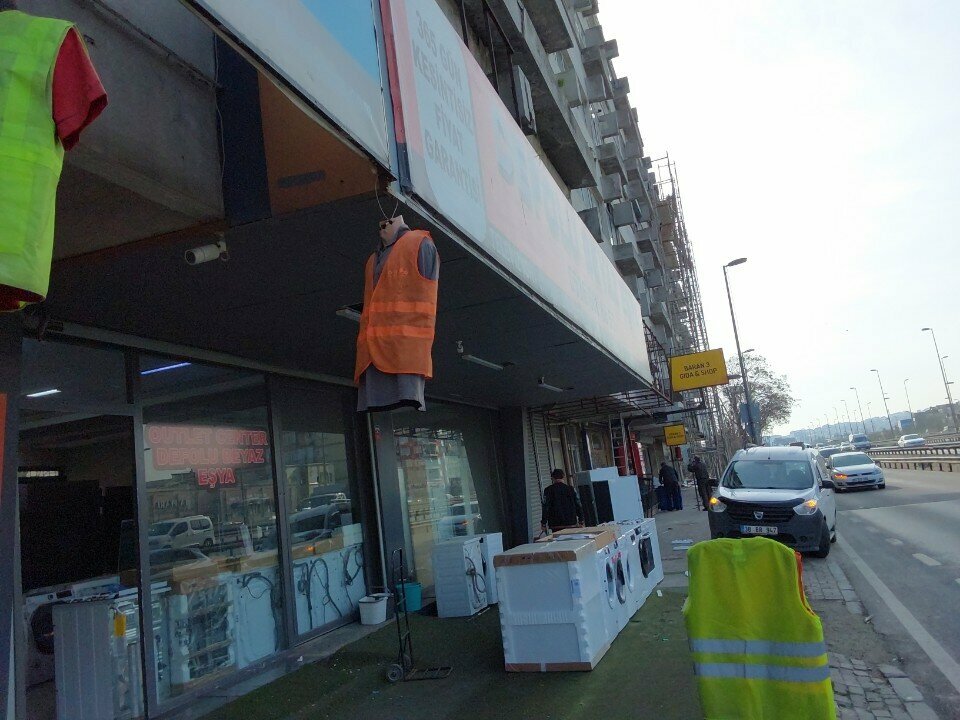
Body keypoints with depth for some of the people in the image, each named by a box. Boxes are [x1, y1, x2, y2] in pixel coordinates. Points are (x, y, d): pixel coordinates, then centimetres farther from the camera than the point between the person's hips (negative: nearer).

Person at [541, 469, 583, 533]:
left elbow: (546, 507, -5)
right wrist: (581, 521, 13)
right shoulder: (571, 489, 4)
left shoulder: (548, 490, -3)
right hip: (571, 523, 2)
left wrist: (544, 523, 0)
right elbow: (578, 506, 5)